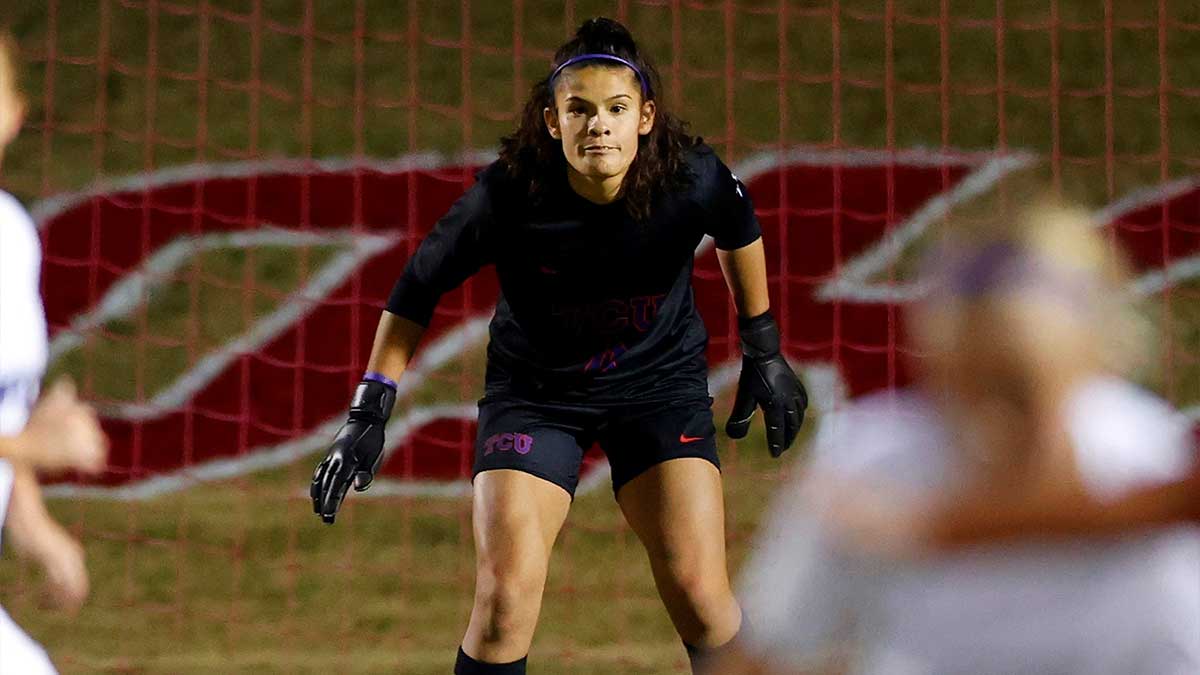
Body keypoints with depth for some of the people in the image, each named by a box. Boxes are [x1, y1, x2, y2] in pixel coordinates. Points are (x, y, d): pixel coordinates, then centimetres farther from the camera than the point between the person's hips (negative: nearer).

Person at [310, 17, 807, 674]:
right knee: (504, 597, -14)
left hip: (661, 380, 1)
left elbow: (739, 229, 3)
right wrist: (369, 412, -11)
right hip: (536, 390, -1)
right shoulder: (508, 194, -26)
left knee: (698, 595, -9)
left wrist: (763, 350, 12)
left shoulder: (691, 178, -22)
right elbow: (419, 288, -10)